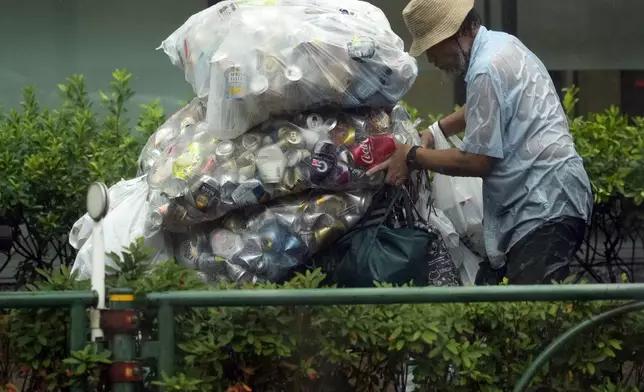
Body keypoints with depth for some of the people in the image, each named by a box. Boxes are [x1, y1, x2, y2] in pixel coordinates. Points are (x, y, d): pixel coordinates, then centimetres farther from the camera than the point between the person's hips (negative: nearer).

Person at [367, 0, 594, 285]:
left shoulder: (486, 70, -18)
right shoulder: (499, 43, 13)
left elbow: (477, 161, -15)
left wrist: (413, 158, -3)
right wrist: (437, 130, 23)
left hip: (546, 205, -11)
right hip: (546, 198, 11)